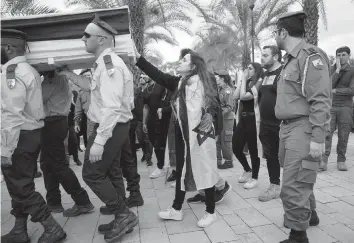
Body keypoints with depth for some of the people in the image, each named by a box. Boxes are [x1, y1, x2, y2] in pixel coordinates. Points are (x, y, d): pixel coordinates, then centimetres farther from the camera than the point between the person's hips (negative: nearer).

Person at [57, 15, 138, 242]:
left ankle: (124, 215, 7)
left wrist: (99, 140, -28)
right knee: (107, 174, 16)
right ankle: (122, 218, 28)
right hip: (113, 126, 10)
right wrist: (68, 73, 23)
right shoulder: (105, 62, 14)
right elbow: (92, 86, 29)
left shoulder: (109, 64, -19)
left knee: (92, 174, -2)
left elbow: (112, 107, -27)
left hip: (111, 128, -10)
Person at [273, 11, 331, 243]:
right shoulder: (291, 59, 16)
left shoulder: (310, 55, -12)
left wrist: (317, 138, -21)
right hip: (289, 128, 9)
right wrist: (285, 131, 15)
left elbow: (320, 100, -18)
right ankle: (310, 214, 44)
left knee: (293, 188, -5)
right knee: (298, 180, 22)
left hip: (303, 130, -9)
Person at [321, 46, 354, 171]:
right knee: (327, 134, -8)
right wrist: (338, 70, -8)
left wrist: (335, 91, -6)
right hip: (330, 106, 0)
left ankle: (341, 160, 14)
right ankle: (324, 160, -7)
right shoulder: (331, 69, 9)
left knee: (343, 136, 3)